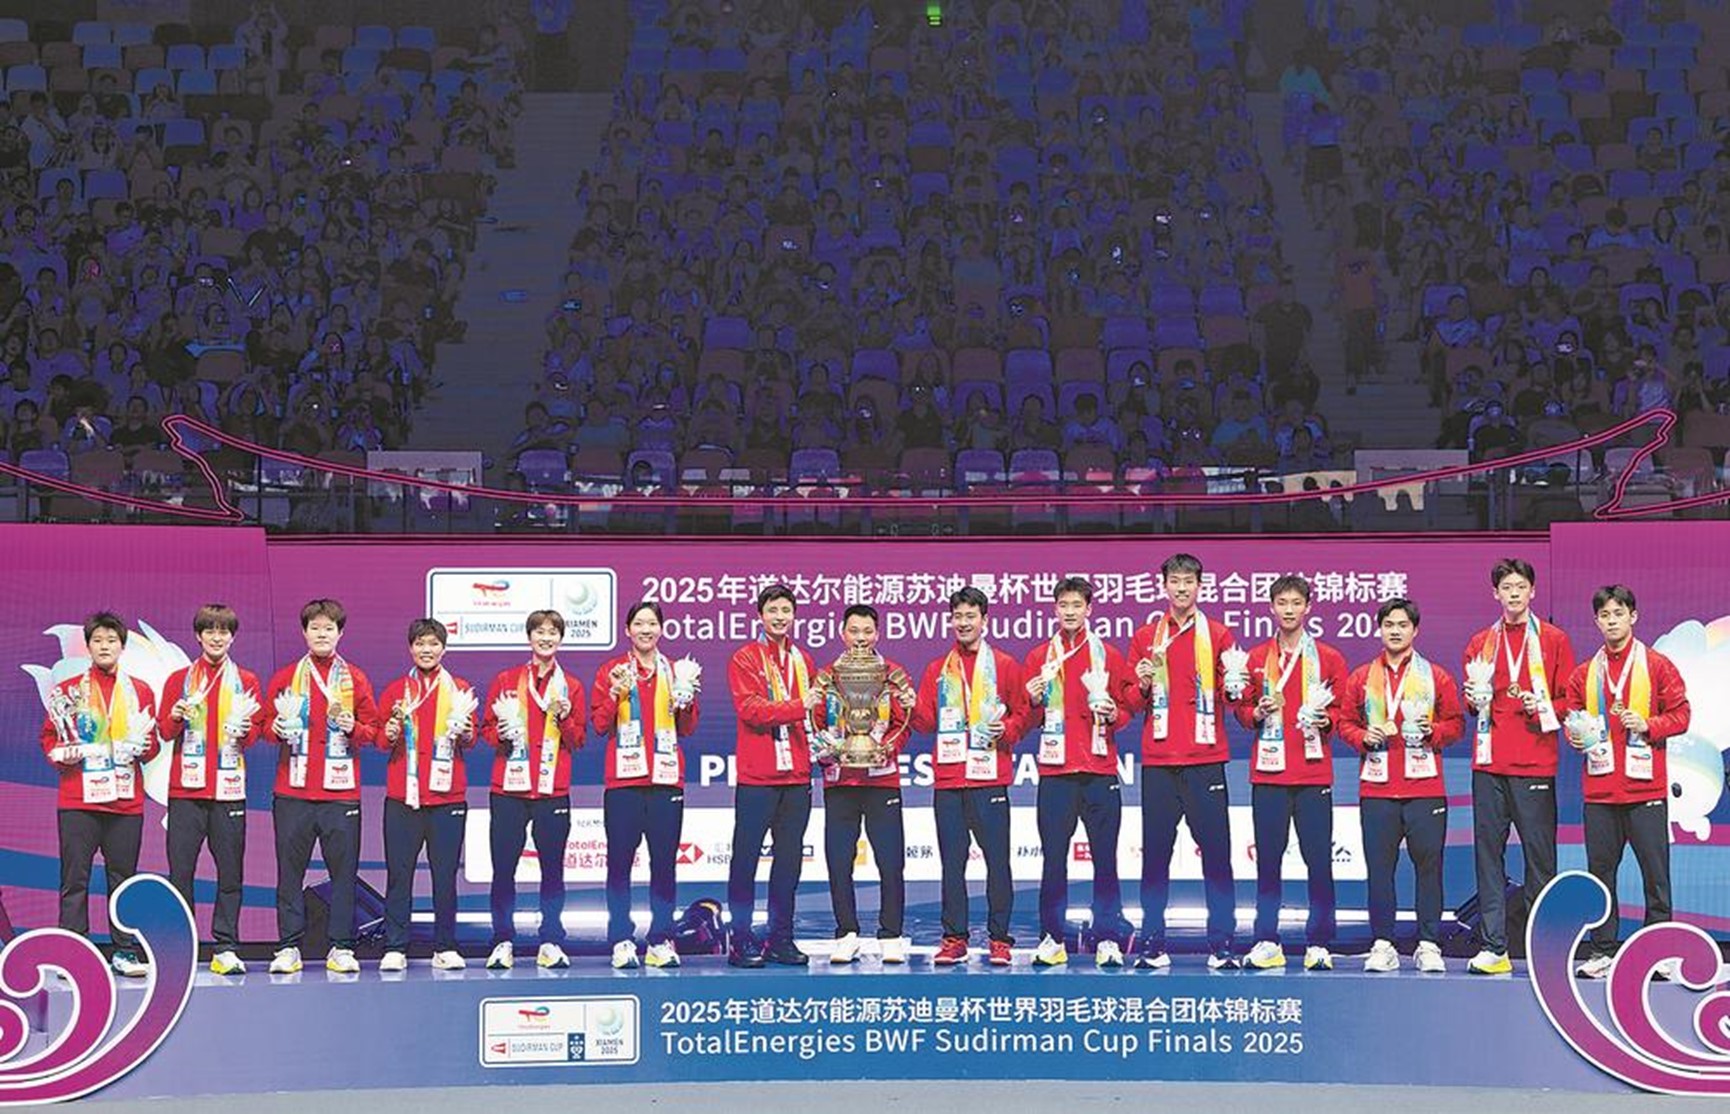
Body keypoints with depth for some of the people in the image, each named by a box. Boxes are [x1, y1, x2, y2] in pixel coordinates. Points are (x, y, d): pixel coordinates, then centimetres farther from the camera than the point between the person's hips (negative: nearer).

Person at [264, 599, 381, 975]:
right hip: (293, 791, 0)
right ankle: (288, 948, 7)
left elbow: (372, 730, 10)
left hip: (341, 790, 0)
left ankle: (342, 948, 5)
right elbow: (267, 724, 11)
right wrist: (277, 729, -10)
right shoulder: (285, 678, 9)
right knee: (290, 870, 1)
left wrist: (354, 729, -10)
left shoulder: (355, 680, 10)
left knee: (344, 870, -1)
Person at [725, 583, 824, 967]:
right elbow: (750, 708, -15)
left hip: (796, 775, 6)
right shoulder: (745, 659, -2)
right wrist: (798, 706, -23)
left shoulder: (803, 660, 15)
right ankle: (741, 940, 2)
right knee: (746, 857, -2)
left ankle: (781, 939, 16)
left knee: (790, 858, 9)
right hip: (757, 776, -5)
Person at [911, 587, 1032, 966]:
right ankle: (954, 939, 9)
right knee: (952, 861, 4)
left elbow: (1023, 712, 6)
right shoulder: (938, 670, 16)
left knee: (997, 860, -3)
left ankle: (1000, 939, 3)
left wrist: (1007, 730, -13)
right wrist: (913, 707, -7)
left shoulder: (1005, 666, 7)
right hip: (947, 780, 3)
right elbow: (926, 721, 13)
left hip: (989, 778, -3)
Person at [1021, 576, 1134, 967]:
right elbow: (1023, 718, 10)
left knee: (1105, 858, -1)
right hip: (1055, 773, 0)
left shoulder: (1109, 657, 9)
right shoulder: (1039, 658, 10)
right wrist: (1032, 701, -11)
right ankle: (1052, 938, 8)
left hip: (1100, 772, 0)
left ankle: (1108, 939, 5)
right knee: (1053, 858, 0)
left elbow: (1128, 709, 11)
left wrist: (1113, 715, -10)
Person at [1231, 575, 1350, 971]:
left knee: (1319, 860, -3)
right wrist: (1257, 713, -6)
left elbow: (1343, 708, 9)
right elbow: (1241, 707, 14)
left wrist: (1326, 719, -11)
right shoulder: (1256, 659, 11)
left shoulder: (1328, 659, 7)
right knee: (1267, 858, 2)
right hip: (1268, 772, 1)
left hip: (1314, 774, -1)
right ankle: (1267, 942, 8)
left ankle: (1319, 944, 3)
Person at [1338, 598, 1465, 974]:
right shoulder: (1361, 678, 12)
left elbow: (1456, 723, 7)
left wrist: (1433, 731, -11)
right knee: (1379, 866, 0)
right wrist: (1363, 737, -7)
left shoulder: (1436, 677, 8)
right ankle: (1382, 945, 6)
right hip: (1376, 787, 1)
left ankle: (1429, 945, 5)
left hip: (1425, 787, -1)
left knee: (1428, 864, -2)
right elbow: (1345, 721, 13)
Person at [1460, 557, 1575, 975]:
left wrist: (1542, 708, -12)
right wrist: (1476, 698, 0)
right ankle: (1494, 947, 4)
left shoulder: (1553, 640, 6)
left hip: (1535, 765, -3)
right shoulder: (1482, 643, 15)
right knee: (1488, 852, 1)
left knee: (1540, 854, -3)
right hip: (1489, 763, 3)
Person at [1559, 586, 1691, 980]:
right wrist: (1574, 734, -3)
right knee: (1600, 871, 4)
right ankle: (1602, 951, 10)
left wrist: (1648, 725, -14)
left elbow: (1681, 714, 1)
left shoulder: (1657, 666, 3)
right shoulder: (1584, 673, 12)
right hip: (1600, 788, 3)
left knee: (1655, 870, -2)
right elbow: (1569, 713, 18)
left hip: (1645, 787, -3)